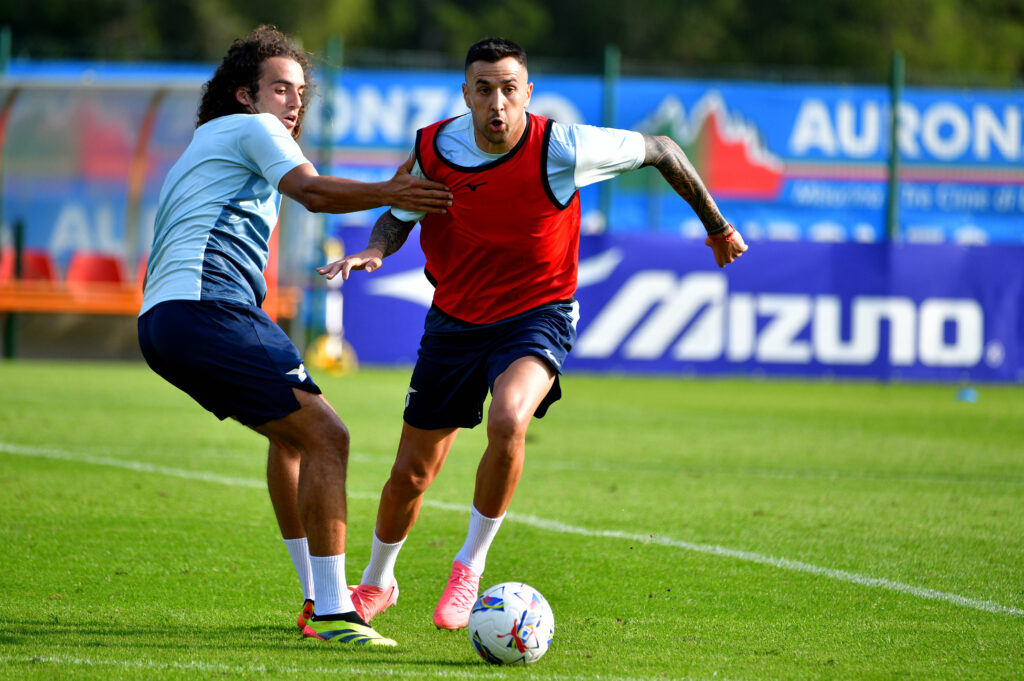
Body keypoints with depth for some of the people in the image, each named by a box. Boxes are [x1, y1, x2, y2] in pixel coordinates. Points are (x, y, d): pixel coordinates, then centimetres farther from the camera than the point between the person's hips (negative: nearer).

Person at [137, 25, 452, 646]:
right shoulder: (252, 128, 2)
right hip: (208, 309, -11)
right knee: (325, 435, -14)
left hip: (163, 317, 11)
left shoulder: (207, 144, 32)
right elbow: (312, 191, -18)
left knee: (291, 433, 26)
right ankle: (332, 614, -19)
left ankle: (318, 596, 27)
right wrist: (387, 194, -31)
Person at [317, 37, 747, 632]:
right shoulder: (434, 147, -12)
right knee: (411, 474, 8)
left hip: (536, 316, -3)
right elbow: (399, 215, 8)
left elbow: (660, 151, -6)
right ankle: (376, 584, 39)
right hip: (453, 323, 3)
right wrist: (374, 250, -16)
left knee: (508, 421, -35)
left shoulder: (561, 149, -21)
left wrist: (717, 226, 6)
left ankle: (471, 566, -14)